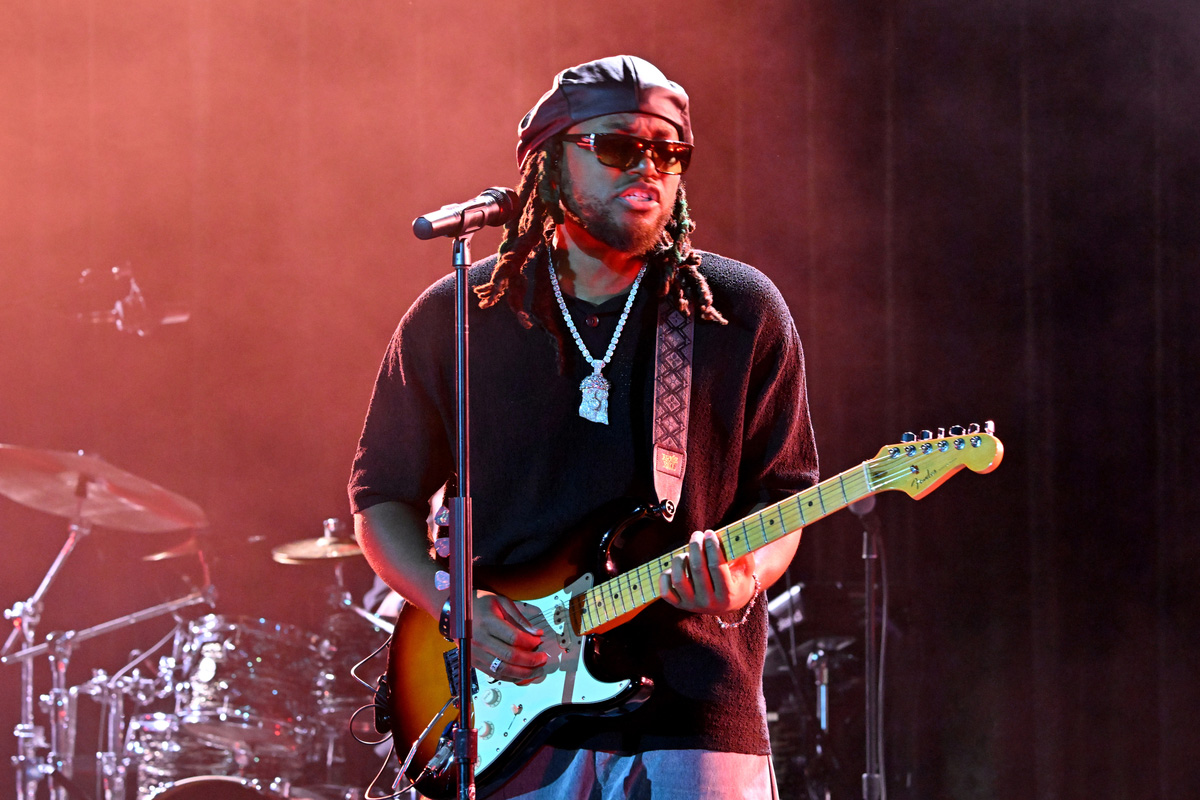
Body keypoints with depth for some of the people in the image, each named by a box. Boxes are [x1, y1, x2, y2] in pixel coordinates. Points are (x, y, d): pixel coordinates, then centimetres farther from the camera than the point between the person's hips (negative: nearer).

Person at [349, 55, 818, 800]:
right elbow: (383, 496, 10)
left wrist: (745, 579, -14)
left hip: (693, 713, 0)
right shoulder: (454, 318, 4)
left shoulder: (741, 313, 4)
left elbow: (778, 494, 7)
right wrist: (455, 603, -7)